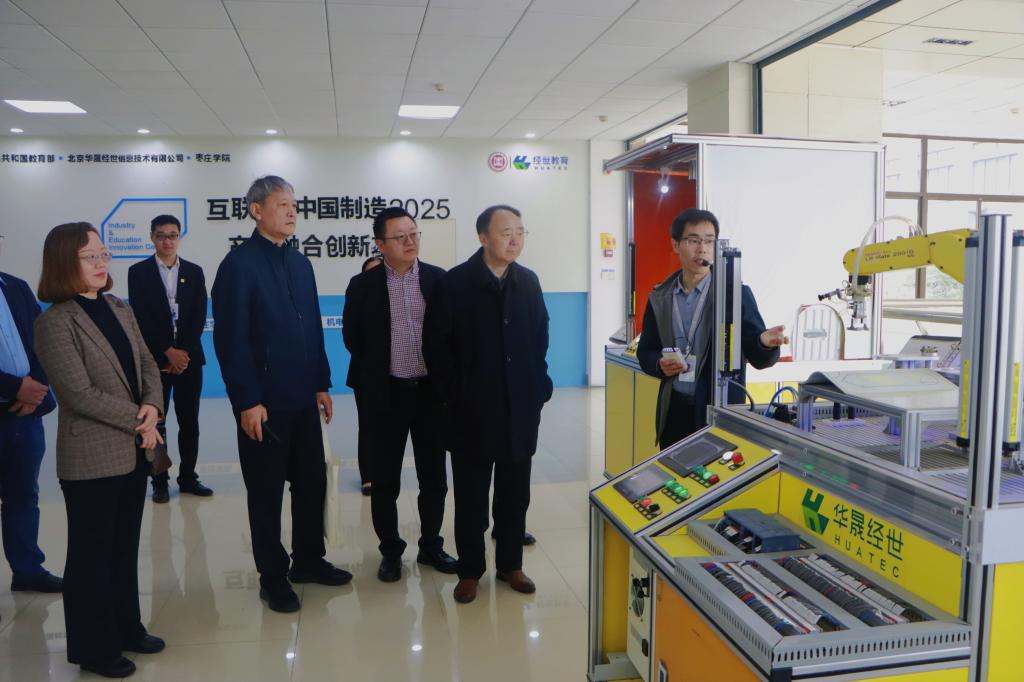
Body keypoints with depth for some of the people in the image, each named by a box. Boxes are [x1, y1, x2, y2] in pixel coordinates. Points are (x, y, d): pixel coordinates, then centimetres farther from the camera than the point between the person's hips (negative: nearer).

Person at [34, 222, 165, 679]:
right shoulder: (55, 322, -12)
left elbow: (148, 365, 8)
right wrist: (137, 419, -14)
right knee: (92, 554, 8)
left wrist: (152, 407, -11)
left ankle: (126, 629, 31)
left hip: (135, 451, 7)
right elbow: (80, 393, -18)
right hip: (92, 457, -6)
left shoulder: (120, 310, 10)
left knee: (125, 547, 17)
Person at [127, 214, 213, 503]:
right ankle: (159, 481, 11)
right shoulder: (139, 272, 2)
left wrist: (183, 352, -8)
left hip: (189, 357, 2)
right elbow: (140, 318, -5)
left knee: (189, 422, 6)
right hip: (154, 359, -2)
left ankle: (188, 477, 16)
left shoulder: (194, 272, 9)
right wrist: (168, 352, -12)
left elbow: (200, 316, 3)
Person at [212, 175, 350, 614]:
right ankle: (272, 577, 22)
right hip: (264, 401, -6)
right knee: (267, 491, 7)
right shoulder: (239, 264, -9)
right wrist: (247, 401, -16)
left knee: (312, 481, 14)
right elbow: (230, 339, -13)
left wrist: (322, 383, 10)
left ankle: (308, 560, 31)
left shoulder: (300, 263, 11)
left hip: (303, 397, 6)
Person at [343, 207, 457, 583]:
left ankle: (431, 546, 28)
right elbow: (352, 338, 6)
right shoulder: (363, 285, -3)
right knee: (385, 480, 8)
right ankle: (390, 551, 23)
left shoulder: (440, 280, -1)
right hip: (387, 394, -1)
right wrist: (374, 374, 9)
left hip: (432, 391, 1)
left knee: (434, 476, 11)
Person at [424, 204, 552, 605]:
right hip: (473, 410, -3)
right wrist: (457, 392, -6)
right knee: (471, 495, 8)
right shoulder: (455, 283, -6)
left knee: (515, 493, 13)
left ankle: (510, 564, 29)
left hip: (521, 408, 3)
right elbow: (435, 345, -5)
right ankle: (470, 570, 23)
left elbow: (541, 338, 11)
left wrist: (538, 386, 3)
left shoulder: (528, 282, 5)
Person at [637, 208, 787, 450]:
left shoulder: (736, 294, -4)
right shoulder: (659, 298, 6)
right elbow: (645, 351, 12)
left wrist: (765, 343, -30)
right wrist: (660, 364, -10)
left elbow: (756, 357, -8)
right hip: (674, 411, 3)